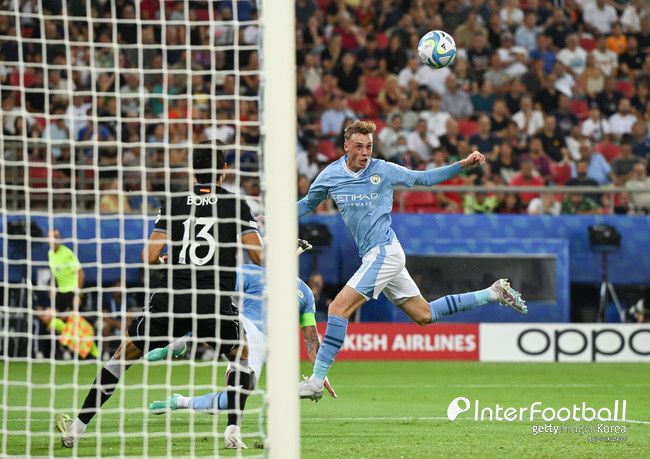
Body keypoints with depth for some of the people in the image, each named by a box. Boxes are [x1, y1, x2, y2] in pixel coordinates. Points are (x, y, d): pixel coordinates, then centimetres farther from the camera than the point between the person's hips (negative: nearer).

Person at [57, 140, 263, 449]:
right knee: (242, 356, 26)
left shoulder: (175, 204, 8)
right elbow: (259, 256, -1)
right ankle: (233, 430, 10)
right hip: (216, 304, -1)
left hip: (170, 300, 1)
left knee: (125, 353, 16)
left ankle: (79, 425, 15)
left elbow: (149, 256, 3)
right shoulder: (236, 205, 5)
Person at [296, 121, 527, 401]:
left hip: (384, 252, -6)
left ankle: (317, 380, -15)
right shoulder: (330, 175, 5)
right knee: (424, 315, 13)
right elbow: (307, 204, 20)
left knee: (338, 308, -17)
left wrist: (463, 165, 1)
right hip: (374, 256, 6)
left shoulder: (383, 170, -6)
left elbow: (424, 178, 9)